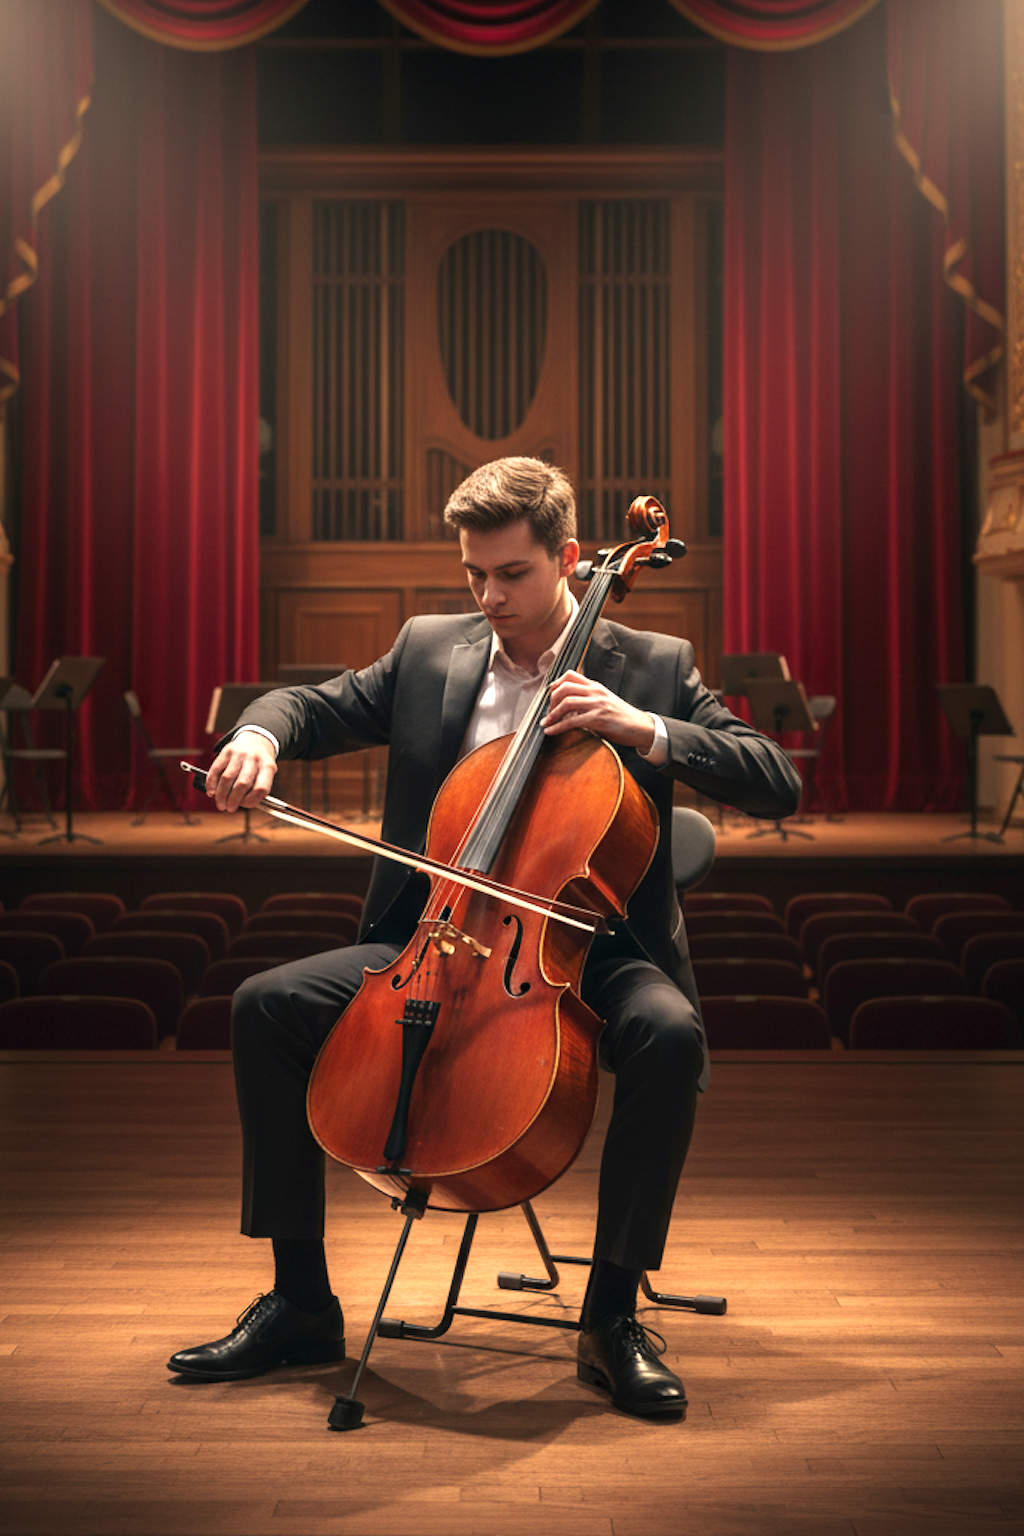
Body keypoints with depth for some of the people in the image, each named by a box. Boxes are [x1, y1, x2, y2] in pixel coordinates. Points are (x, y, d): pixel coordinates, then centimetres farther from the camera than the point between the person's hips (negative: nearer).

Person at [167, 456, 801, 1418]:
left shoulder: (653, 668, 2)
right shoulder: (428, 652, 10)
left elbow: (776, 784, -5)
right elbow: (312, 707, 12)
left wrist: (643, 729, -19)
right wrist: (257, 737, -12)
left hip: (584, 948, -3)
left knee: (669, 1032, -34)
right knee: (267, 1006, -15)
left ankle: (612, 1314, -16)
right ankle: (301, 1302, -2)